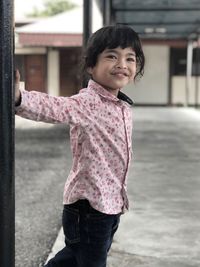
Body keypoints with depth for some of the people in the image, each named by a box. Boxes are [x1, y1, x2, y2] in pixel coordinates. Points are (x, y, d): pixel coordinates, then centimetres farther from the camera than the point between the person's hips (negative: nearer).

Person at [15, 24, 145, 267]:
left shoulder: (124, 106, 7)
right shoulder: (87, 102, -20)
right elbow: (52, 107, -39)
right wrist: (19, 98, -59)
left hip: (112, 204, 8)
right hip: (88, 205, -8)